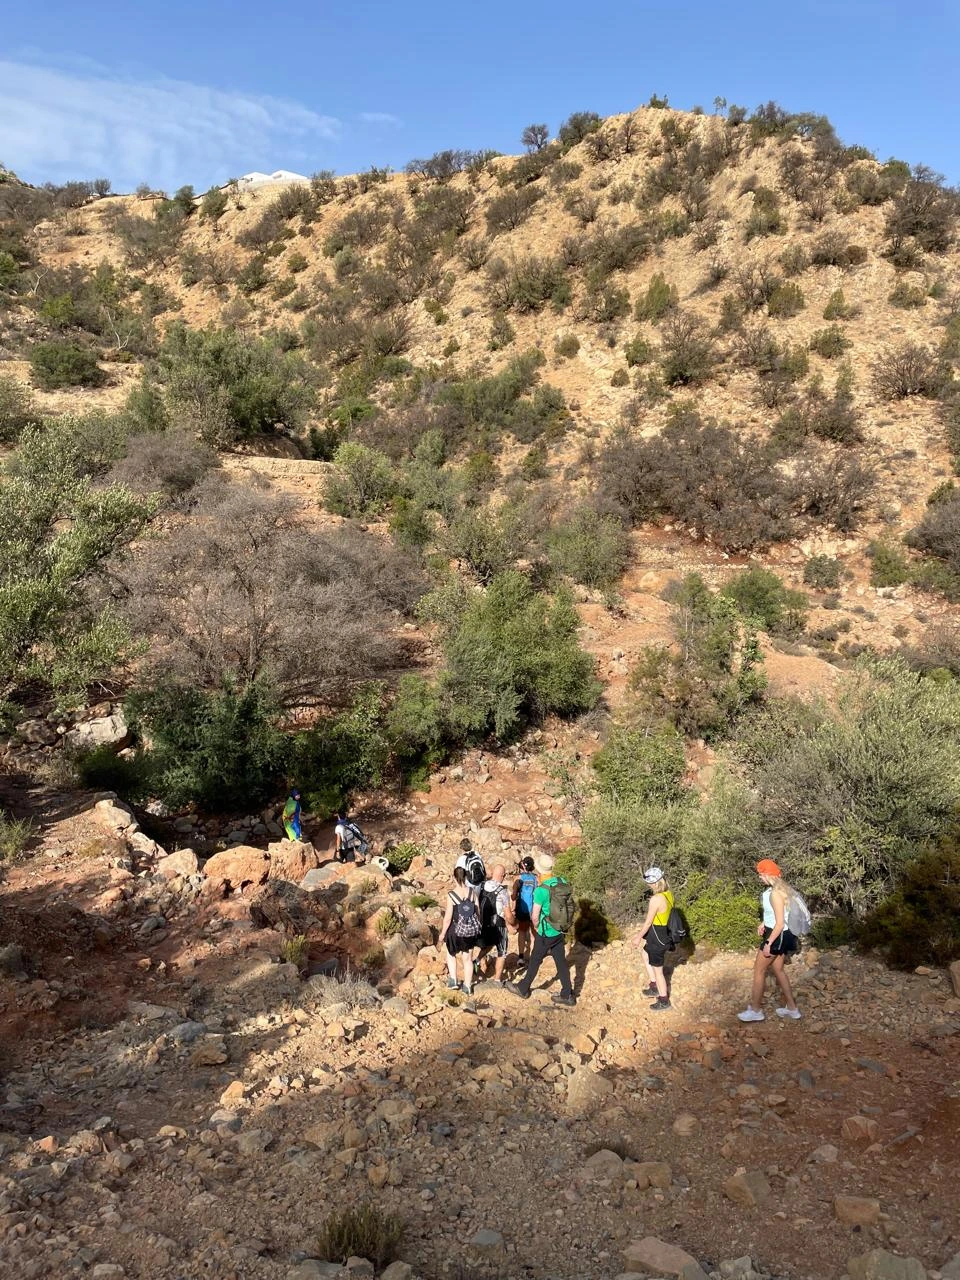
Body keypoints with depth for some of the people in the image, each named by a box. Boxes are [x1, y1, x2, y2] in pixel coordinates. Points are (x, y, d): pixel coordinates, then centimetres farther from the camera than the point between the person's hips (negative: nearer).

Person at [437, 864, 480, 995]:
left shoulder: (451, 895, -18)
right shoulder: (472, 892, -9)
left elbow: (448, 917, -16)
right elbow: (478, 912, -1)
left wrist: (442, 935, -5)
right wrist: (477, 927, 17)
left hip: (456, 930, -3)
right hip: (471, 931, 3)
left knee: (451, 954, 26)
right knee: (468, 959, 18)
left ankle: (453, 980, 21)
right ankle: (467, 987, 27)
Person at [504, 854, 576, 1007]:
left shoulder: (541, 890, -24)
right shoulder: (563, 882, -6)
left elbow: (535, 916, -18)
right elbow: (569, 906, 6)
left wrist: (536, 927, 2)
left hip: (546, 932, -5)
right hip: (561, 930, 5)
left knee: (535, 960, 13)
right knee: (561, 961, 15)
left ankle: (523, 989, 30)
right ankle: (567, 994, 22)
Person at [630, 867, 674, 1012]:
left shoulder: (656, 899, -29)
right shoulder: (668, 894, -1)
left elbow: (648, 922, -20)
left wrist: (639, 937, -5)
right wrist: (641, 932, 19)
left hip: (658, 938, -9)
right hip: (664, 934, 9)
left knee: (657, 970, 9)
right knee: (646, 956, 30)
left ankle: (664, 1001, 26)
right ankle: (654, 988, 42)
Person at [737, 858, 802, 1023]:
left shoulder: (775, 893, -25)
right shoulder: (780, 888, 6)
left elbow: (780, 923, -24)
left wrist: (768, 943, -21)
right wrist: (764, 923, 13)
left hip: (777, 935, -10)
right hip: (781, 935, 10)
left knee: (759, 970, 2)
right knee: (778, 970, 19)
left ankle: (755, 1010, 10)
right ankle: (791, 1008, 27)